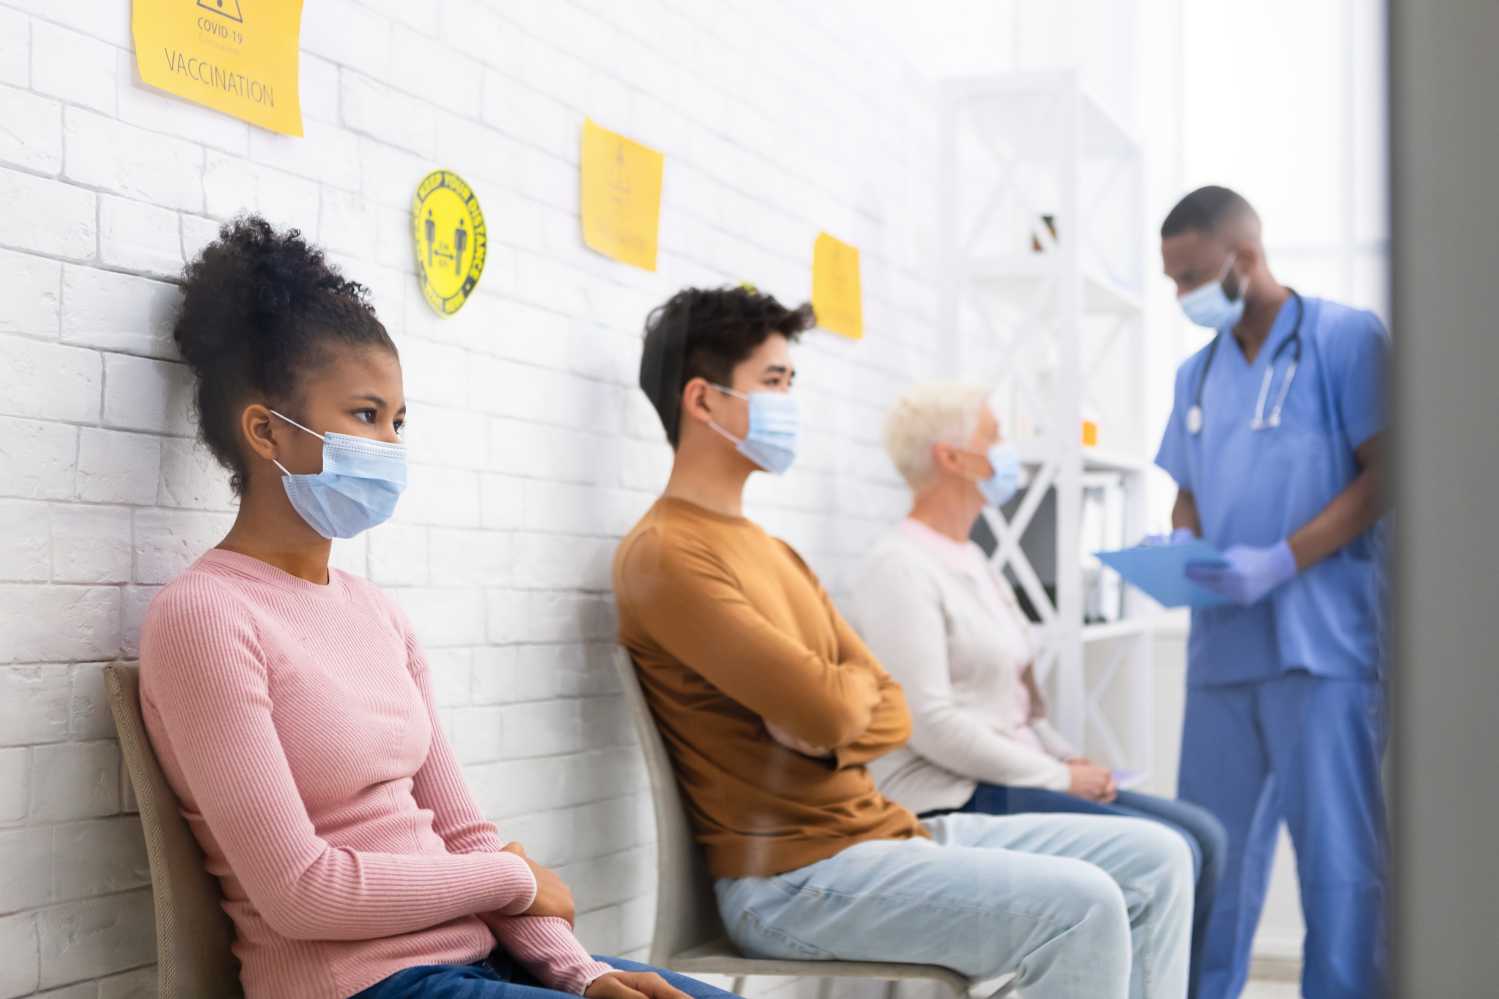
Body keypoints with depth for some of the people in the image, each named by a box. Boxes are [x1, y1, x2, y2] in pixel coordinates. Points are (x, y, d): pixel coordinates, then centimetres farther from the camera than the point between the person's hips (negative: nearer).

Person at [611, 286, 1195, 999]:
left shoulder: (773, 553, 19)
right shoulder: (663, 556, -11)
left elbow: (890, 715, 12)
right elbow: (827, 711, -21)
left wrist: (829, 716, -10)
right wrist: (853, 685, 3)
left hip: (882, 828, 9)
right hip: (792, 877, -9)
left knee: (1154, 860, 3)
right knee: (1080, 908, -24)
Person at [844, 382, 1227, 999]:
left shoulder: (970, 560, 17)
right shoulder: (899, 568, -13)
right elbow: (930, 723, -21)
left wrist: (1071, 761, 5)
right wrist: (1057, 778, -15)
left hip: (1013, 778, 10)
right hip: (953, 800, -10)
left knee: (1201, 836, 1)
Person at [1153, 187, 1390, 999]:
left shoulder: (1345, 339, -2)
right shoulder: (1197, 374, 18)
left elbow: (1384, 473, -8)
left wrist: (1280, 561, -17)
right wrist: (1180, 545, 0)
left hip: (1323, 640, -6)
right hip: (1222, 647, 6)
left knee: (1338, 857, -3)